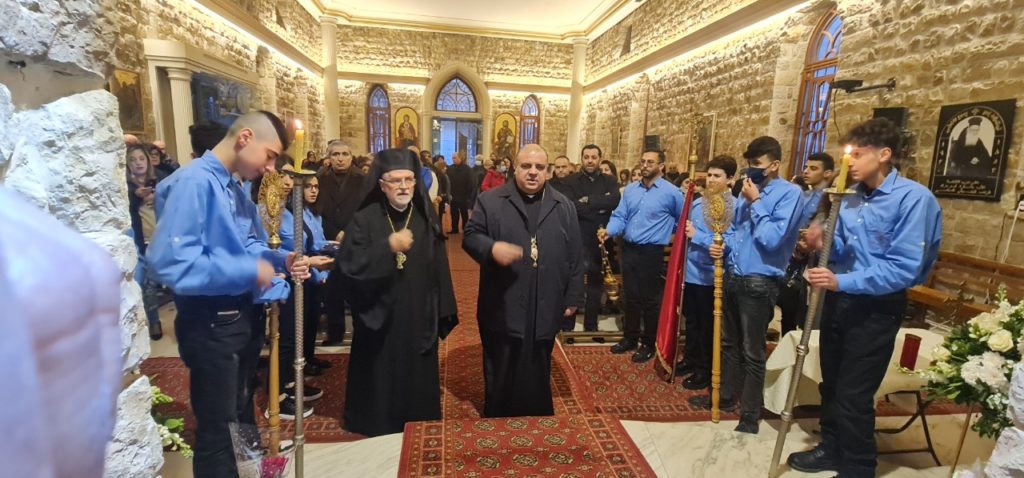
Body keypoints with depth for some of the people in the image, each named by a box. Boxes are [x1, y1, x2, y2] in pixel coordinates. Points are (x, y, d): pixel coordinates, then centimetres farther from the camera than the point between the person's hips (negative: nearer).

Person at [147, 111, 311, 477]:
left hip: (242, 315, 9)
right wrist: (250, 270, -25)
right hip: (210, 324, -9)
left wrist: (280, 260, -5)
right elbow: (170, 261, -32)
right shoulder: (193, 182, -22)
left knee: (241, 408, 27)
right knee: (216, 425, 10)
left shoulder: (236, 189, 7)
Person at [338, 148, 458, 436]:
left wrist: (443, 314, 2)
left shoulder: (426, 220, 2)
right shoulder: (365, 220, -5)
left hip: (419, 321, 2)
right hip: (378, 321, -1)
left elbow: (439, 270, 3)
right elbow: (346, 265, -15)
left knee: (418, 388, 11)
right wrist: (387, 247, -27)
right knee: (381, 388, 8)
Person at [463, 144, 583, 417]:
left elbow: (573, 256, 7)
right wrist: (491, 248, -24)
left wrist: (573, 298, 5)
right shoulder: (490, 201, -1)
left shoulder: (563, 206, 6)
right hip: (502, 308, -2)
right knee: (500, 376, 13)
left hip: (545, 309, 2)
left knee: (537, 376, 17)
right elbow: (470, 236, -3)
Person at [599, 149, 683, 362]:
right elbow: (619, 216, 4)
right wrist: (609, 231, -14)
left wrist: (671, 237, 6)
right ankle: (630, 337, 29)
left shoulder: (671, 192, -6)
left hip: (652, 252, -5)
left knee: (650, 299, 5)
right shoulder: (630, 189, 8)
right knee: (631, 296, 14)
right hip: (629, 249, 5)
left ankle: (648, 343, 19)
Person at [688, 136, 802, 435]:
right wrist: (721, 245, 0)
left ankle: (750, 413, 21)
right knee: (729, 342, 19)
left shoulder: (789, 193, -11)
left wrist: (755, 202, -15)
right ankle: (726, 395, 37)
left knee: (752, 352, 4)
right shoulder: (747, 193, 11)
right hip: (732, 277, 8)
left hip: (759, 283, -7)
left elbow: (772, 239, -22)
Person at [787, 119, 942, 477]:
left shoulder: (914, 198, -18)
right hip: (839, 299, 8)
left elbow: (903, 268, -25)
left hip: (877, 308, -7)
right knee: (831, 385, 20)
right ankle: (832, 449, 39)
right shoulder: (851, 198, 5)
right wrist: (824, 243, -11)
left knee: (853, 395, 4)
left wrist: (842, 281, -32)